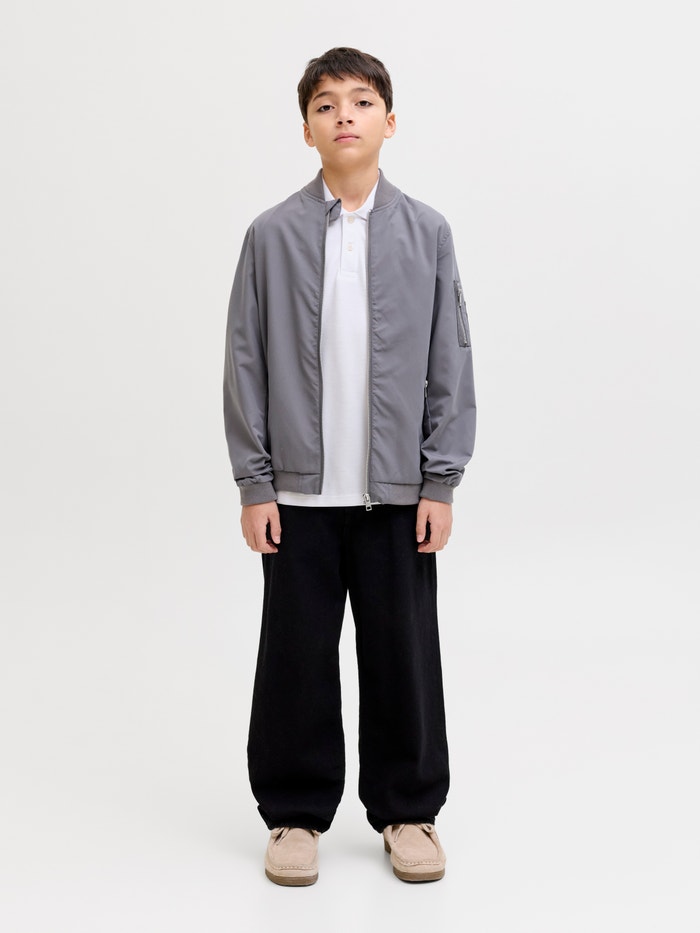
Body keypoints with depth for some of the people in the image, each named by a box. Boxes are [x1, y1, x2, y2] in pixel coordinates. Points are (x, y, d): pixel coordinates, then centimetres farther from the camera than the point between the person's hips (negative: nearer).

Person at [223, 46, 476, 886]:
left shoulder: (426, 233, 3)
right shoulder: (272, 235, 1)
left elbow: (450, 364, 3)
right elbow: (245, 364, 1)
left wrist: (441, 483, -1)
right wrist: (253, 484, -3)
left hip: (398, 491, 1)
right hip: (299, 493, 0)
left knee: (403, 654, 8)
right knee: (296, 656, 7)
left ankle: (408, 810, 26)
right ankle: (295, 813, 24)